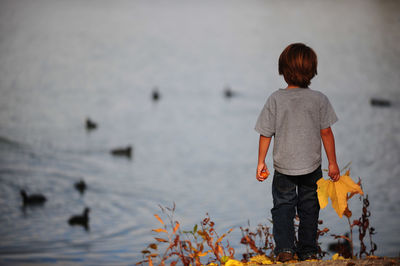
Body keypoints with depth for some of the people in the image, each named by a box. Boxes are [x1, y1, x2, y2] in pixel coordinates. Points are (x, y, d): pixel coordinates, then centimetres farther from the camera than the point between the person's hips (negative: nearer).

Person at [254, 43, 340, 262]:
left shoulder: (276, 99, -11)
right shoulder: (319, 99, -9)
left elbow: (266, 134, -6)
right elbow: (326, 132, -5)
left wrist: (261, 162, 5)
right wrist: (332, 162, 5)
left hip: (283, 166, -1)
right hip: (312, 166, 1)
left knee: (283, 205, 14)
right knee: (309, 207, 15)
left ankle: (284, 248, 3)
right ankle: (307, 251, 18)